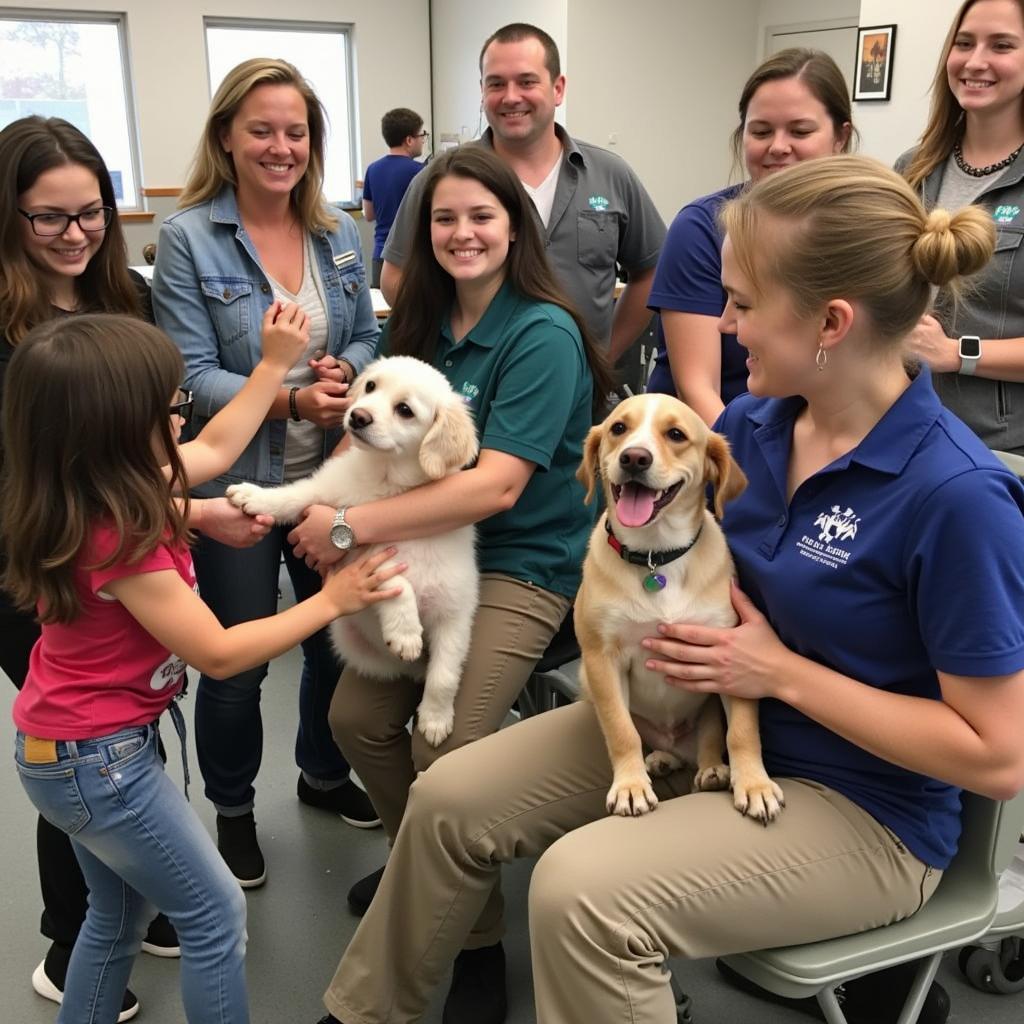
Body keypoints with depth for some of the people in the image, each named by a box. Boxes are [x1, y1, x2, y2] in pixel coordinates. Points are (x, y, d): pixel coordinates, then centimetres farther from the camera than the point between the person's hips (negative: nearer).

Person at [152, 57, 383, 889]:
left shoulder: (338, 233, 4)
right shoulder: (186, 239, -10)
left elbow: (368, 337, 8)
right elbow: (191, 376, -15)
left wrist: (345, 371, -15)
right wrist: (289, 399, -27)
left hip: (333, 475, 5)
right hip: (236, 485, -4)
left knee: (339, 639, 17)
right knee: (236, 666, 10)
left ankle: (325, 775, 43)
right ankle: (233, 810, 34)